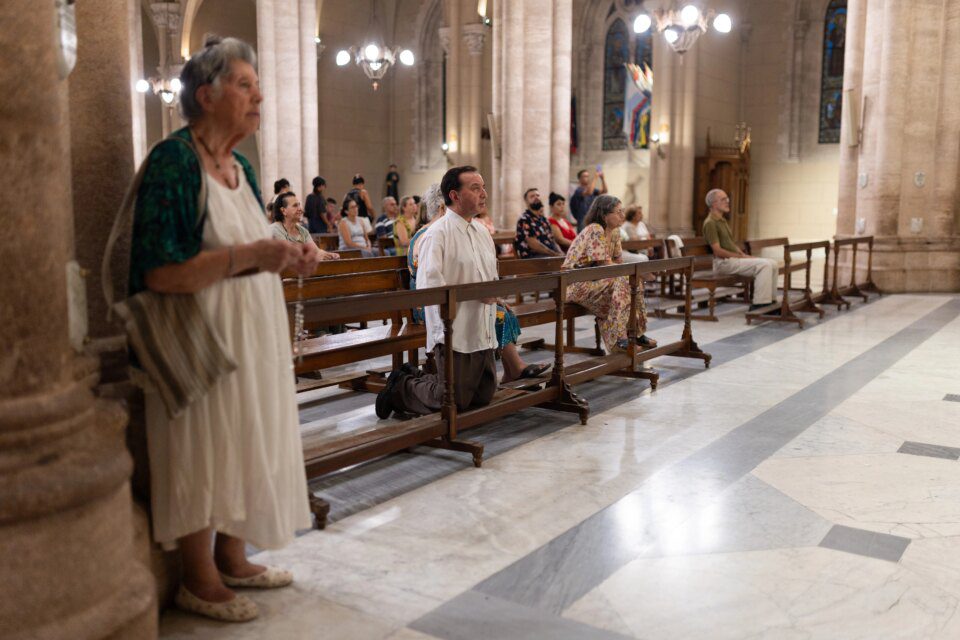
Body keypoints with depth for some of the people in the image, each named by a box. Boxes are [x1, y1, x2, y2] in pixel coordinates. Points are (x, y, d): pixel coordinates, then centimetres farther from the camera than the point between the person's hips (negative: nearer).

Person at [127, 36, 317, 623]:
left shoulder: (241, 167, 11)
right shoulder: (173, 162, -15)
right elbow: (159, 272, -23)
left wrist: (287, 257, 1)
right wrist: (250, 255, -27)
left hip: (251, 335, 8)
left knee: (242, 442, 14)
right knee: (202, 448, 1)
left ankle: (232, 559, 30)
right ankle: (200, 581, 18)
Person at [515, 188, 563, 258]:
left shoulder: (543, 219, 23)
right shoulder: (524, 219, -3)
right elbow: (533, 244, -13)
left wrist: (560, 253, -2)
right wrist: (555, 254, -14)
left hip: (550, 255, 8)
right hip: (532, 257, -8)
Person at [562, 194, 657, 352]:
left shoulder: (614, 231, 8)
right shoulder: (595, 230, -20)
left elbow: (618, 261, 10)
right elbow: (605, 266, -23)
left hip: (594, 279, 9)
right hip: (577, 284, -9)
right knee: (623, 282, -25)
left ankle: (636, 333, 4)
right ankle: (618, 339, -21)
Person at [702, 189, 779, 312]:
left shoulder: (722, 220, 20)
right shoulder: (710, 223, -12)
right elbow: (718, 251, -18)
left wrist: (744, 255, 6)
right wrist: (741, 257, -14)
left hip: (734, 259, 9)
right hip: (724, 262, -9)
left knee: (773, 264, -2)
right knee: (764, 265, -24)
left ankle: (770, 300, 1)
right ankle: (759, 305, -23)